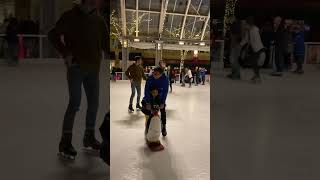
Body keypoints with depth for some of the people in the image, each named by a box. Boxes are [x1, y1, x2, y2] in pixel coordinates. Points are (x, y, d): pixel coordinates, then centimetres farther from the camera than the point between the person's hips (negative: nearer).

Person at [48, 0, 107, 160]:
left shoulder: (98, 20, 10)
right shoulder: (71, 16, -3)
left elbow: (105, 43, 12)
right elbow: (53, 35, -1)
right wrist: (66, 53, -10)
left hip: (93, 68, 5)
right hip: (76, 67, -5)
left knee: (94, 103, 7)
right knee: (75, 103, -9)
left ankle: (89, 137, 23)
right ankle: (65, 143, 2)